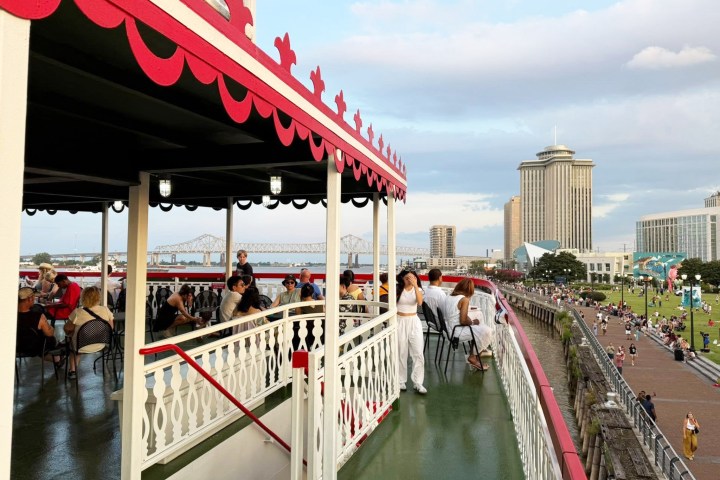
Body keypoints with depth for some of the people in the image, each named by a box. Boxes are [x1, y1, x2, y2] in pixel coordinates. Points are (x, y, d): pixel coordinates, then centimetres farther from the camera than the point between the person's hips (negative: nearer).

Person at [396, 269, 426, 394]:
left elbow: (420, 302, -20)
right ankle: (401, 381, 17)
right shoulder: (398, 289, -3)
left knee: (418, 353, -2)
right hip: (400, 322, -1)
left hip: (414, 322, 1)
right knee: (401, 353, 5)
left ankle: (418, 383, 6)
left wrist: (415, 285, -25)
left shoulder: (417, 289, 0)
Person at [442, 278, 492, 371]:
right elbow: (463, 321, -21)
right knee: (486, 332, -5)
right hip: (457, 333, -9)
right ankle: (473, 357, 7)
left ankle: (475, 352, 18)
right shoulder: (464, 299, -17)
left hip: (450, 329, 9)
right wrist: (473, 322, -3)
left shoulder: (449, 297, 7)